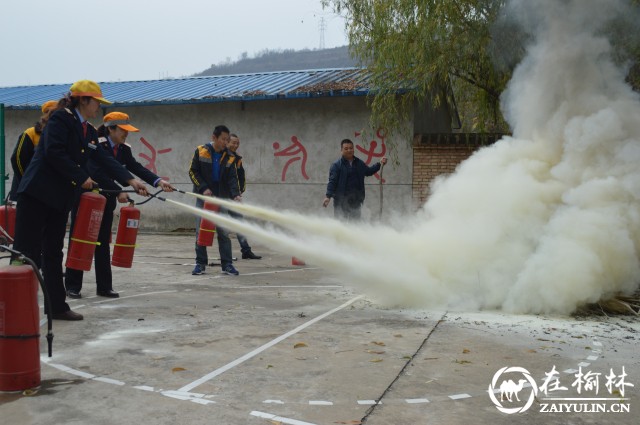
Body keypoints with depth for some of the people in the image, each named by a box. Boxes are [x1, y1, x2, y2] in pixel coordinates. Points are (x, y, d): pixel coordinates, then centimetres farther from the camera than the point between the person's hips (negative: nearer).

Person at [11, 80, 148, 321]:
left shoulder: (89, 131, 15)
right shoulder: (61, 119, -8)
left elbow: (105, 160, 9)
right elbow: (54, 153, -20)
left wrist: (131, 181, 0)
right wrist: (82, 178, -16)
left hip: (61, 197, 9)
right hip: (38, 193, -8)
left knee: (53, 253, 12)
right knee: (27, 251, -5)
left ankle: (56, 306, 18)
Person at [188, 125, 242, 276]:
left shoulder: (229, 157, 0)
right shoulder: (201, 151, -5)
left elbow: (232, 178, -4)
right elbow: (193, 172, -2)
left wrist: (236, 194, -21)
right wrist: (203, 188, -13)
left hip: (221, 198, 1)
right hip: (203, 196, -1)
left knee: (223, 232, 0)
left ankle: (227, 264, 3)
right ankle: (200, 263, 11)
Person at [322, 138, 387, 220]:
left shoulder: (360, 163, 10)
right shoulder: (336, 165, -5)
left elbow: (368, 171, 27)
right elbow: (332, 182, -11)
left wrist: (379, 164, 18)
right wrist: (328, 196, -21)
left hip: (356, 201, 5)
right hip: (341, 200, -5)